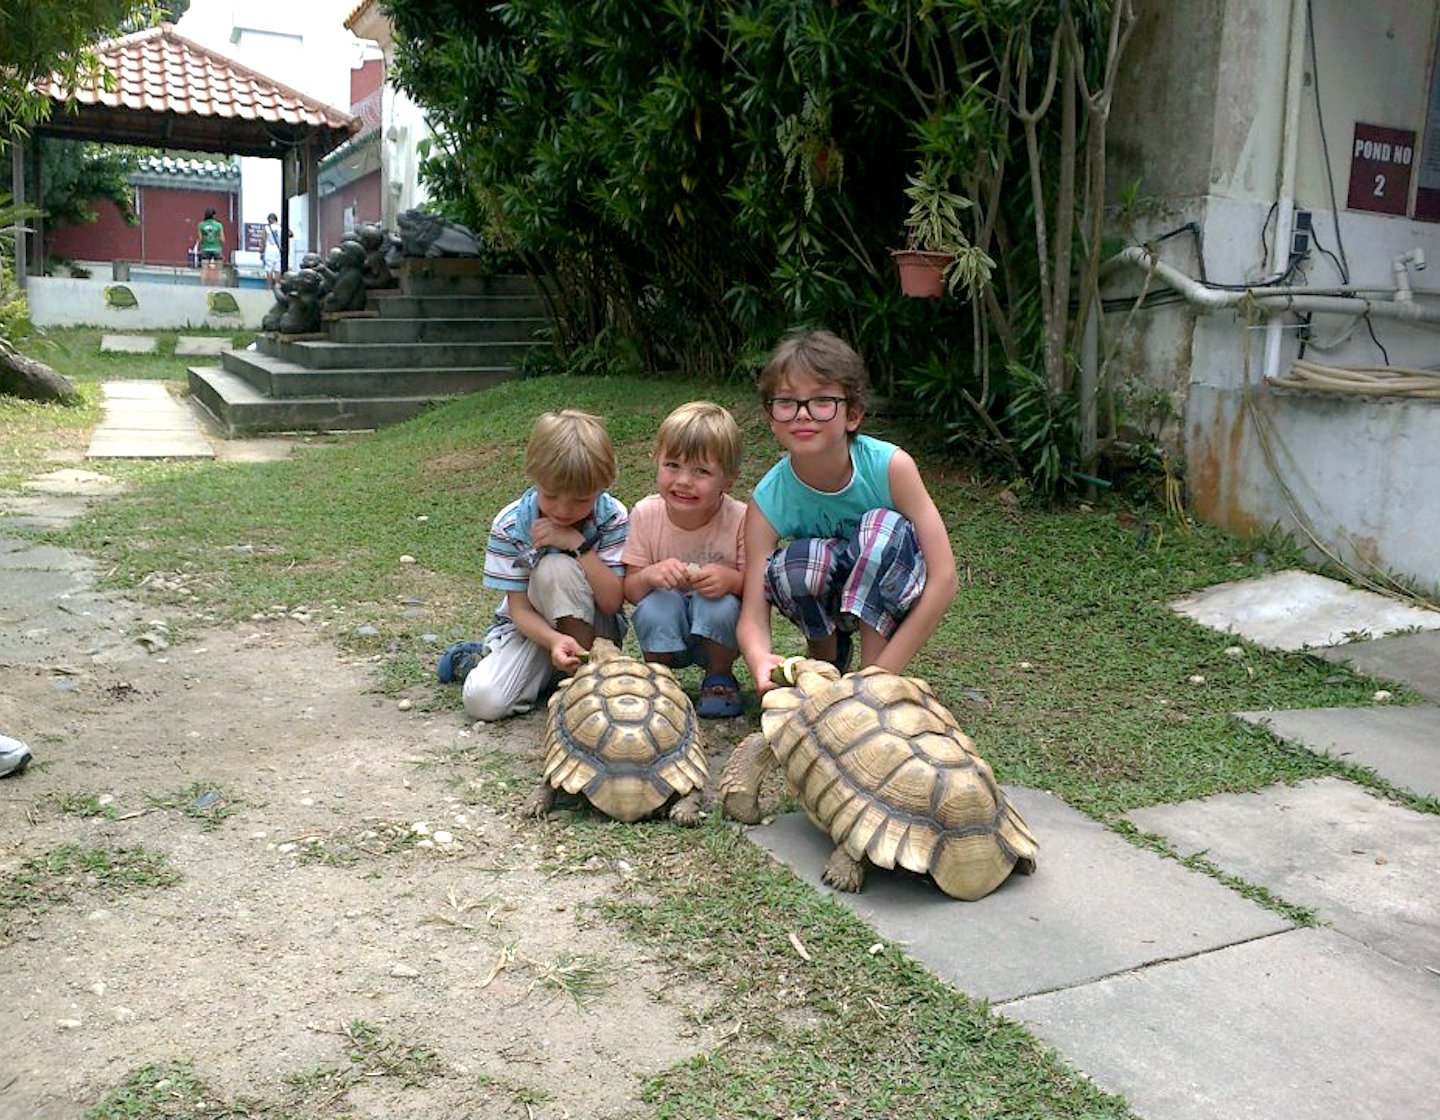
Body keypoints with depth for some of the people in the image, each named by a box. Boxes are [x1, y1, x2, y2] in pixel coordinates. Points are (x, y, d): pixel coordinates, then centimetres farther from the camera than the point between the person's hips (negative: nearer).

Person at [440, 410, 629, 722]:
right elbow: (520, 609, -16)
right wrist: (554, 640, -37)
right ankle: (481, 658, 11)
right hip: (531, 626, 1)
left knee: (557, 566, -31)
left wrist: (579, 545, -30)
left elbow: (613, 603, -19)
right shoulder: (509, 526, -16)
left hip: (595, 629, -1)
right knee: (483, 700, -26)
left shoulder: (613, 517, -16)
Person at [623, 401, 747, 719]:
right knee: (657, 602, -30)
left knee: (722, 603, -31)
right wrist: (650, 575, -32)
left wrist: (732, 579, -37)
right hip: (664, 635, 1)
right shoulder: (646, 514, -13)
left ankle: (719, 678, -2)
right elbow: (629, 591, -9)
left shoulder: (740, 520, -19)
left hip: (718, 633, -1)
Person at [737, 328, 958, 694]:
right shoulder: (767, 500, -21)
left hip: (893, 593, -1)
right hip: (822, 604, 2)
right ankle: (828, 665, -1)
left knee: (885, 526, -31)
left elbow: (944, 578, -26)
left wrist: (881, 674, -31)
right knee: (793, 564, -31)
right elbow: (752, 617, -25)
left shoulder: (890, 466, -26)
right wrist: (760, 663, -50)